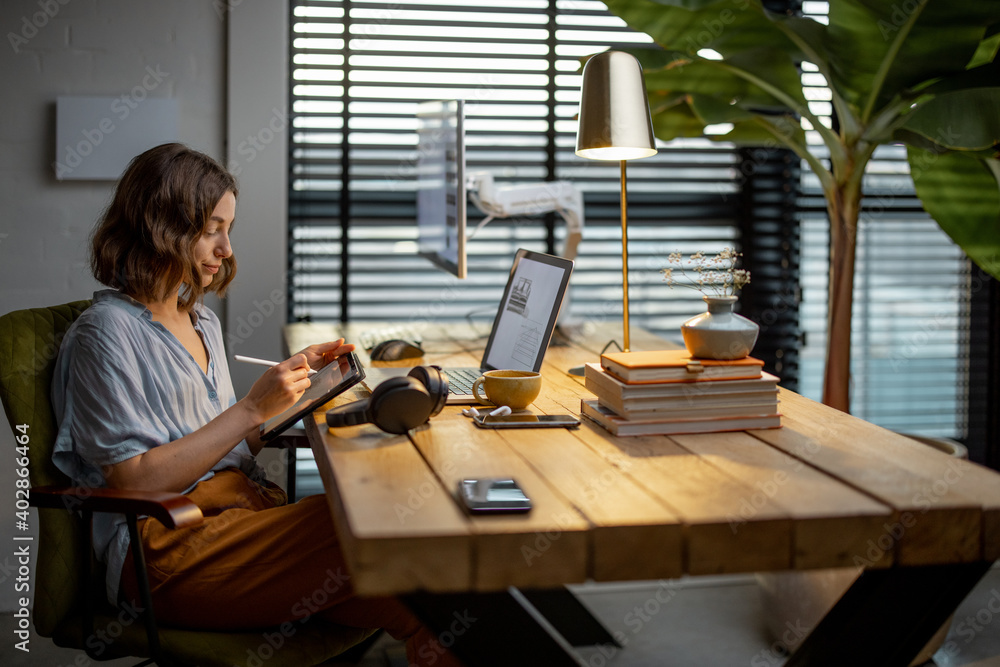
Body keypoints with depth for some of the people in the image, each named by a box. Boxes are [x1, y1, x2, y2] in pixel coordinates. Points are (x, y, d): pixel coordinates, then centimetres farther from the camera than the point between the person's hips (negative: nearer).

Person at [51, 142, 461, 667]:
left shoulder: (201, 322, 20)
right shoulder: (106, 332, -6)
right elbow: (134, 481, -14)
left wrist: (294, 379, 11)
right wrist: (252, 408, -14)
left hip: (246, 507, 7)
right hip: (165, 549, -7)